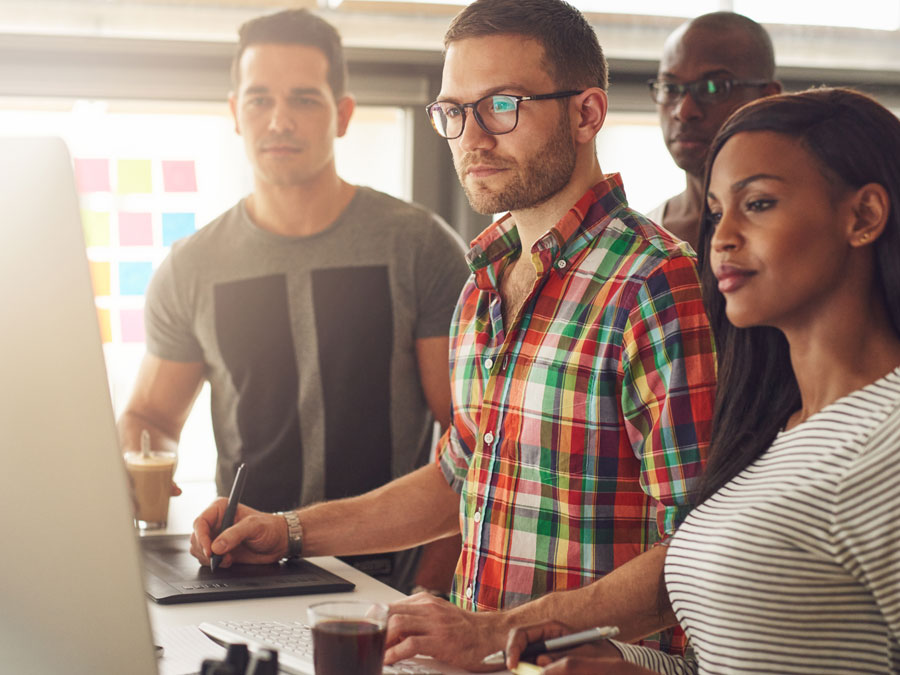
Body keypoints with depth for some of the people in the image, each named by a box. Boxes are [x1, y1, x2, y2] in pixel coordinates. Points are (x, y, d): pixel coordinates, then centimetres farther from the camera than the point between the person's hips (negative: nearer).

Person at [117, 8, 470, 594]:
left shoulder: (419, 246, 1)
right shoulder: (192, 270, 8)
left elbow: (467, 430, 0)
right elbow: (150, 416, 20)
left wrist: (434, 586, -9)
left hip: (393, 574, -2)